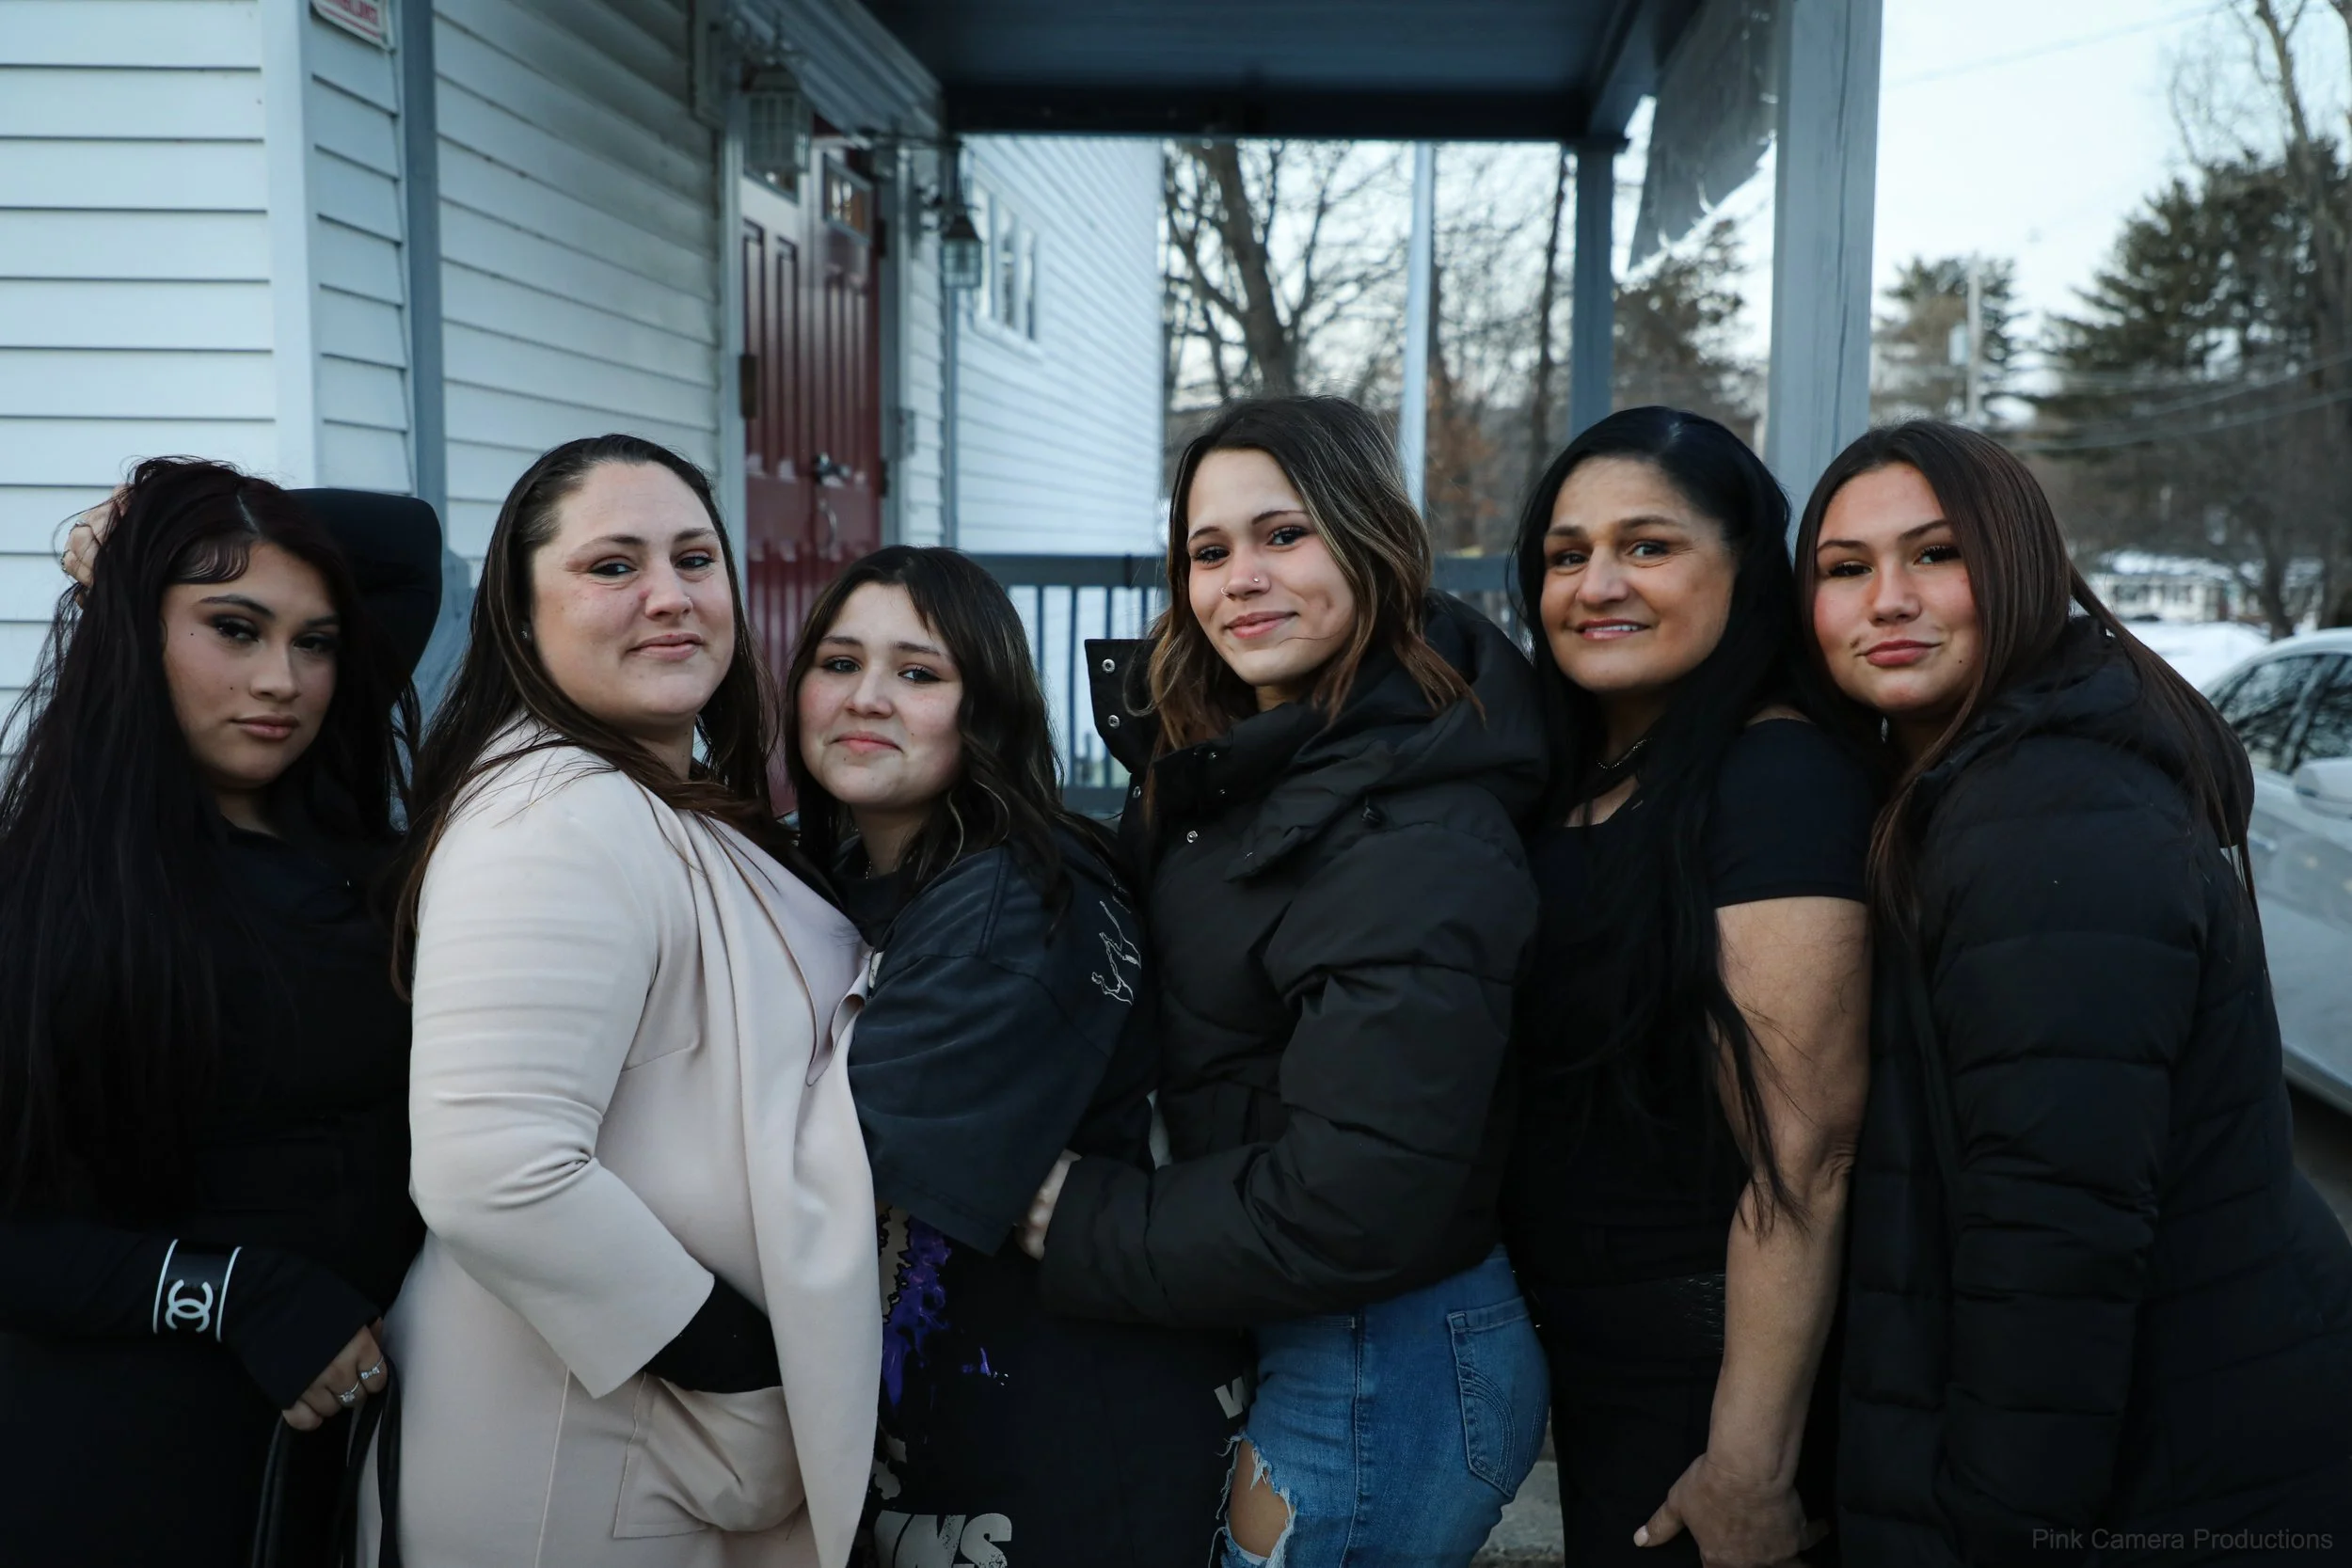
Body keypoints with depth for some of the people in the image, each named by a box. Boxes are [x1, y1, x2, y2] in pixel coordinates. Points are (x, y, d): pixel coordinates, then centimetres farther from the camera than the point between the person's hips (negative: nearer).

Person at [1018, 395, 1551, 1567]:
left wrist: (1082, 1227, -17)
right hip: (1280, 1340, 8)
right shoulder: (1217, 766, 2)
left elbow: (1350, 1207, -27)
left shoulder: (1418, 842, -25)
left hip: (1384, 1369, -8)